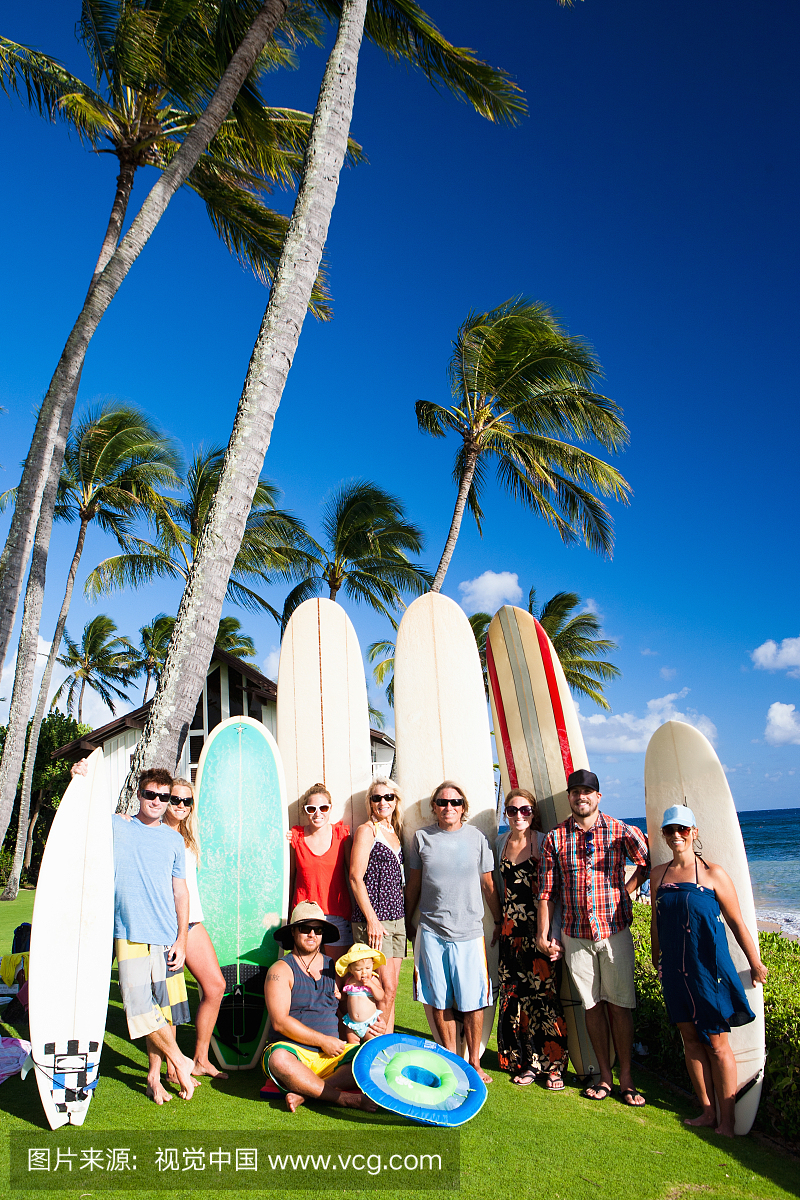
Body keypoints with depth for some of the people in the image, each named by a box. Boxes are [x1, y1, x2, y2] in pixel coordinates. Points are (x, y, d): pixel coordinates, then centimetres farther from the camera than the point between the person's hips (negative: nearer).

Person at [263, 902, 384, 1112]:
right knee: (279, 1060, -38)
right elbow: (280, 1021, -11)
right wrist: (323, 1041, -14)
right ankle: (345, 1099, -31)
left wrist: (365, 1030, -2)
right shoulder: (281, 970, 0)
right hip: (293, 1050, -4)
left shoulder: (334, 968, 15)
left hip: (331, 1055, 4)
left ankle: (305, 1093, -28)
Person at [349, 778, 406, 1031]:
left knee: (390, 989, 9)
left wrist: (405, 917, 15)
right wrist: (372, 919, -16)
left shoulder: (395, 832, 15)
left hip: (396, 919, 7)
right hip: (372, 919, -7)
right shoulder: (366, 830, -6)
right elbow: (356, 878, -12)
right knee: (386, 988, -6)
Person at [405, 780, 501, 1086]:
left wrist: (499, 921, 12)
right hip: (431, 930, 1)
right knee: (440, 1002, 7)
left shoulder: (476, 838, 2)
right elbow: (414, 884, 11)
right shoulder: (422, 837, 3)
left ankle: (474, 1063, 20)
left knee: (473, 1002, 3)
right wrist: (407, 921, 15)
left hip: (469, 931, 0)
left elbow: (488, 885, 10)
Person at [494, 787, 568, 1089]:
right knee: (516, 996, 6)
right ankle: (528, 1062, 21)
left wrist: (552, 935, -11)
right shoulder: (500, 843, 8)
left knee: (545, 995, -3)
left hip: (541, 929, -4)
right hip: (512, 929, 4)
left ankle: (553, 1065, 12)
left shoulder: (544, 842, -6)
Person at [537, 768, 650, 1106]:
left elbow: (649, 861, 11)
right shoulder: (555, 838, -1)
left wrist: (625, 891, 3)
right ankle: (605, 1076, 24)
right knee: (592, 1005, 11)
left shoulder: (621, 831, -5)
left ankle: (626, 1078, 18)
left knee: (619, 1004, 4)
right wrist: (544, 935, 1)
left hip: (615, 930, -1)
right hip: (575, 935, 1)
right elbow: (547, 891, 3)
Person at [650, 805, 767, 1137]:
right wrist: (657, 958, 22)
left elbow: (736, 922, -2)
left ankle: (727, 1121, 16)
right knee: (690, 1039, 12)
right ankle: (707, 1112, 25)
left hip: (709, 968, -4)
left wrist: (755, 963, 2)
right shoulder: (658, 874, 4)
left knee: (716, 1043, 3)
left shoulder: (712, 873, -8)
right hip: (675, 970, 4)